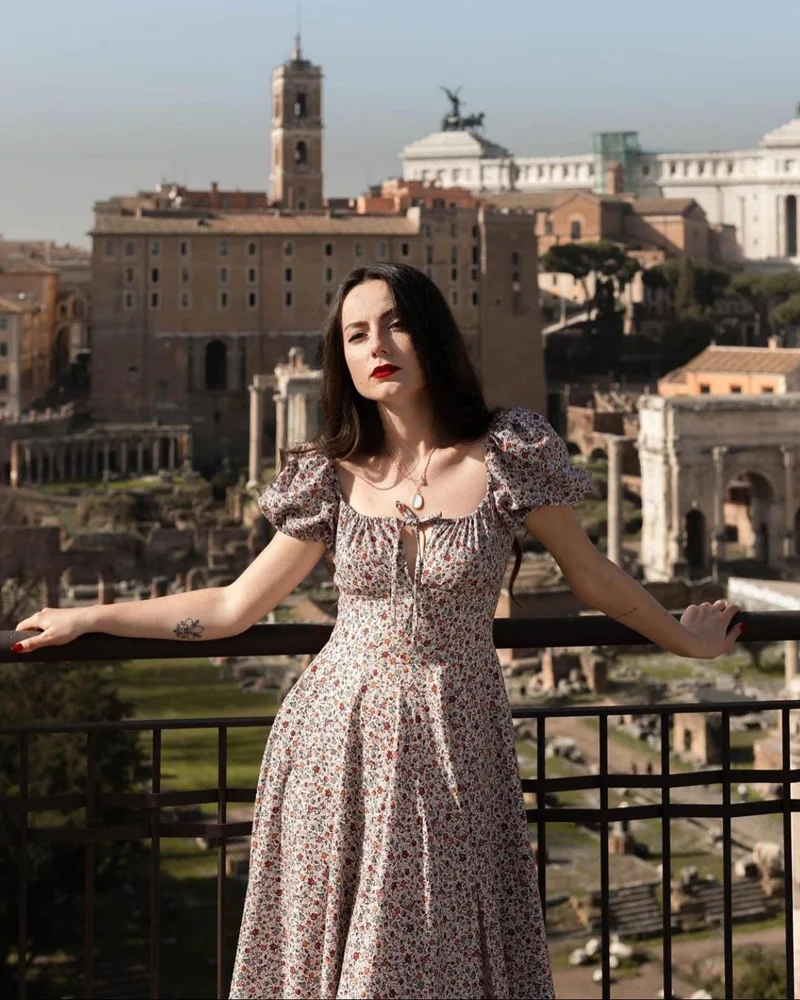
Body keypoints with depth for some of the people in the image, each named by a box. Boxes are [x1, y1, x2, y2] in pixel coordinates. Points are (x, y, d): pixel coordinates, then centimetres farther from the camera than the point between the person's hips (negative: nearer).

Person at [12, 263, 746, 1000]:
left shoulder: (506, 456, -3)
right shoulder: (333, 479, 3)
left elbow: (593, 577, 10)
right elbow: (234, 607, 11)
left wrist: (686, 640, 18)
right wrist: (86, 620, 11)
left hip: (453, 748, -2)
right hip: (336, 745, 2)